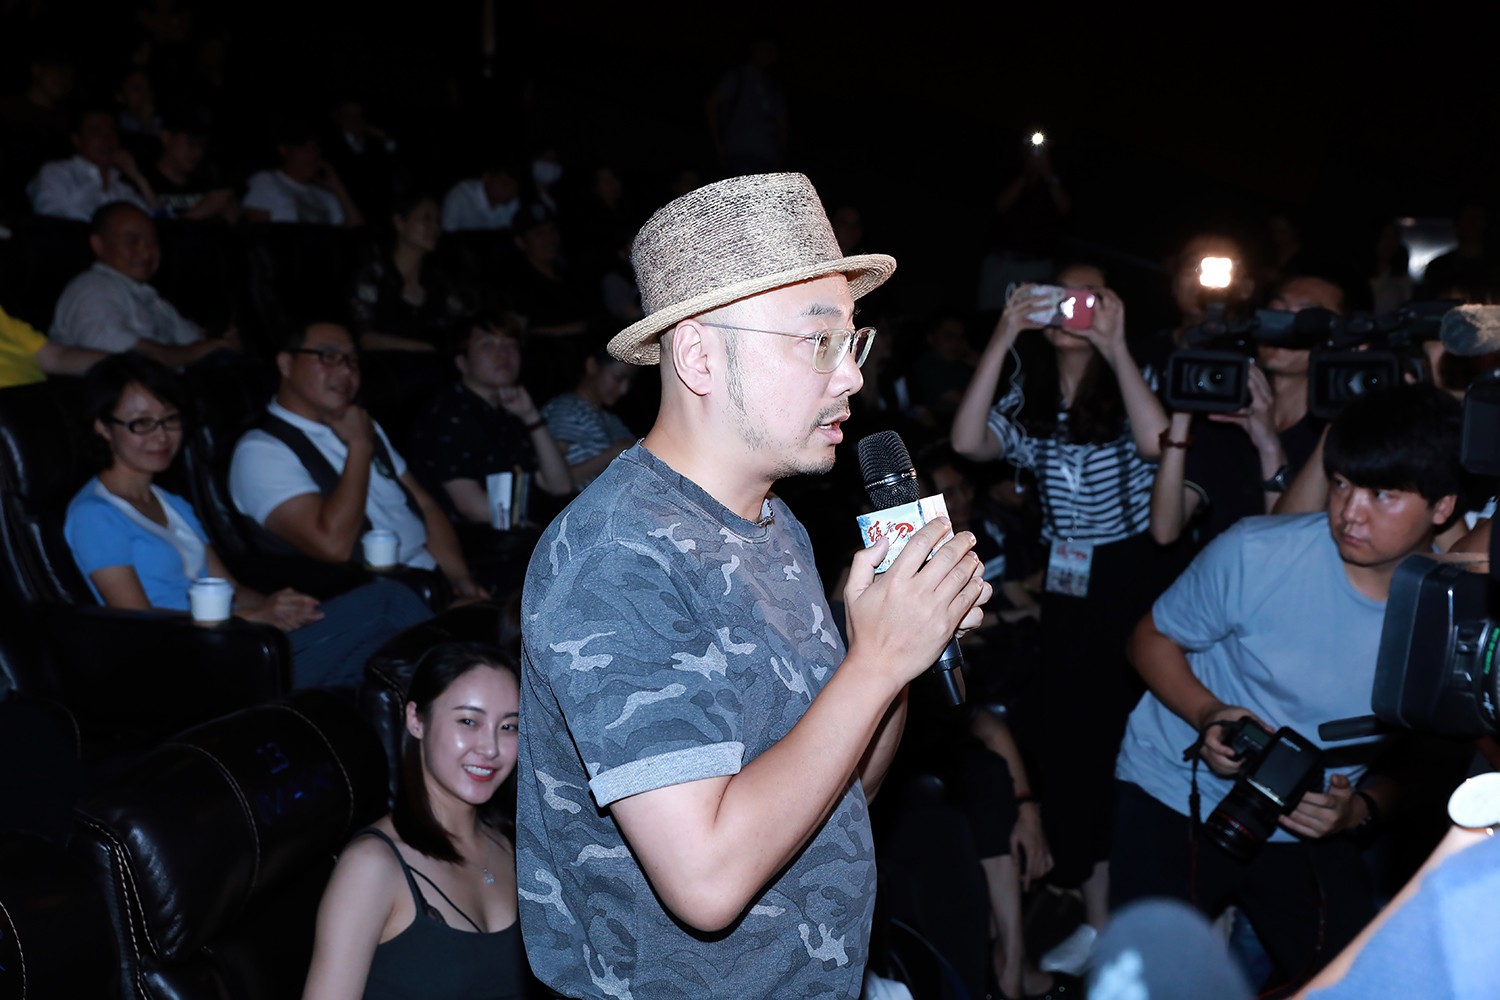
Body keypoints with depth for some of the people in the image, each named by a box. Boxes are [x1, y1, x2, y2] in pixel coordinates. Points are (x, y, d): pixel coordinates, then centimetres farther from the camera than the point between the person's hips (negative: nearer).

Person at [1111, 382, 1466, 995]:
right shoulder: (1256, 553, -19)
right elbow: (1152, 638, -5)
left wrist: (1360, 808, -18)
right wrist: (1208, 716, -22)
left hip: (1308, 829, 3)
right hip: (1175, 798, -2)